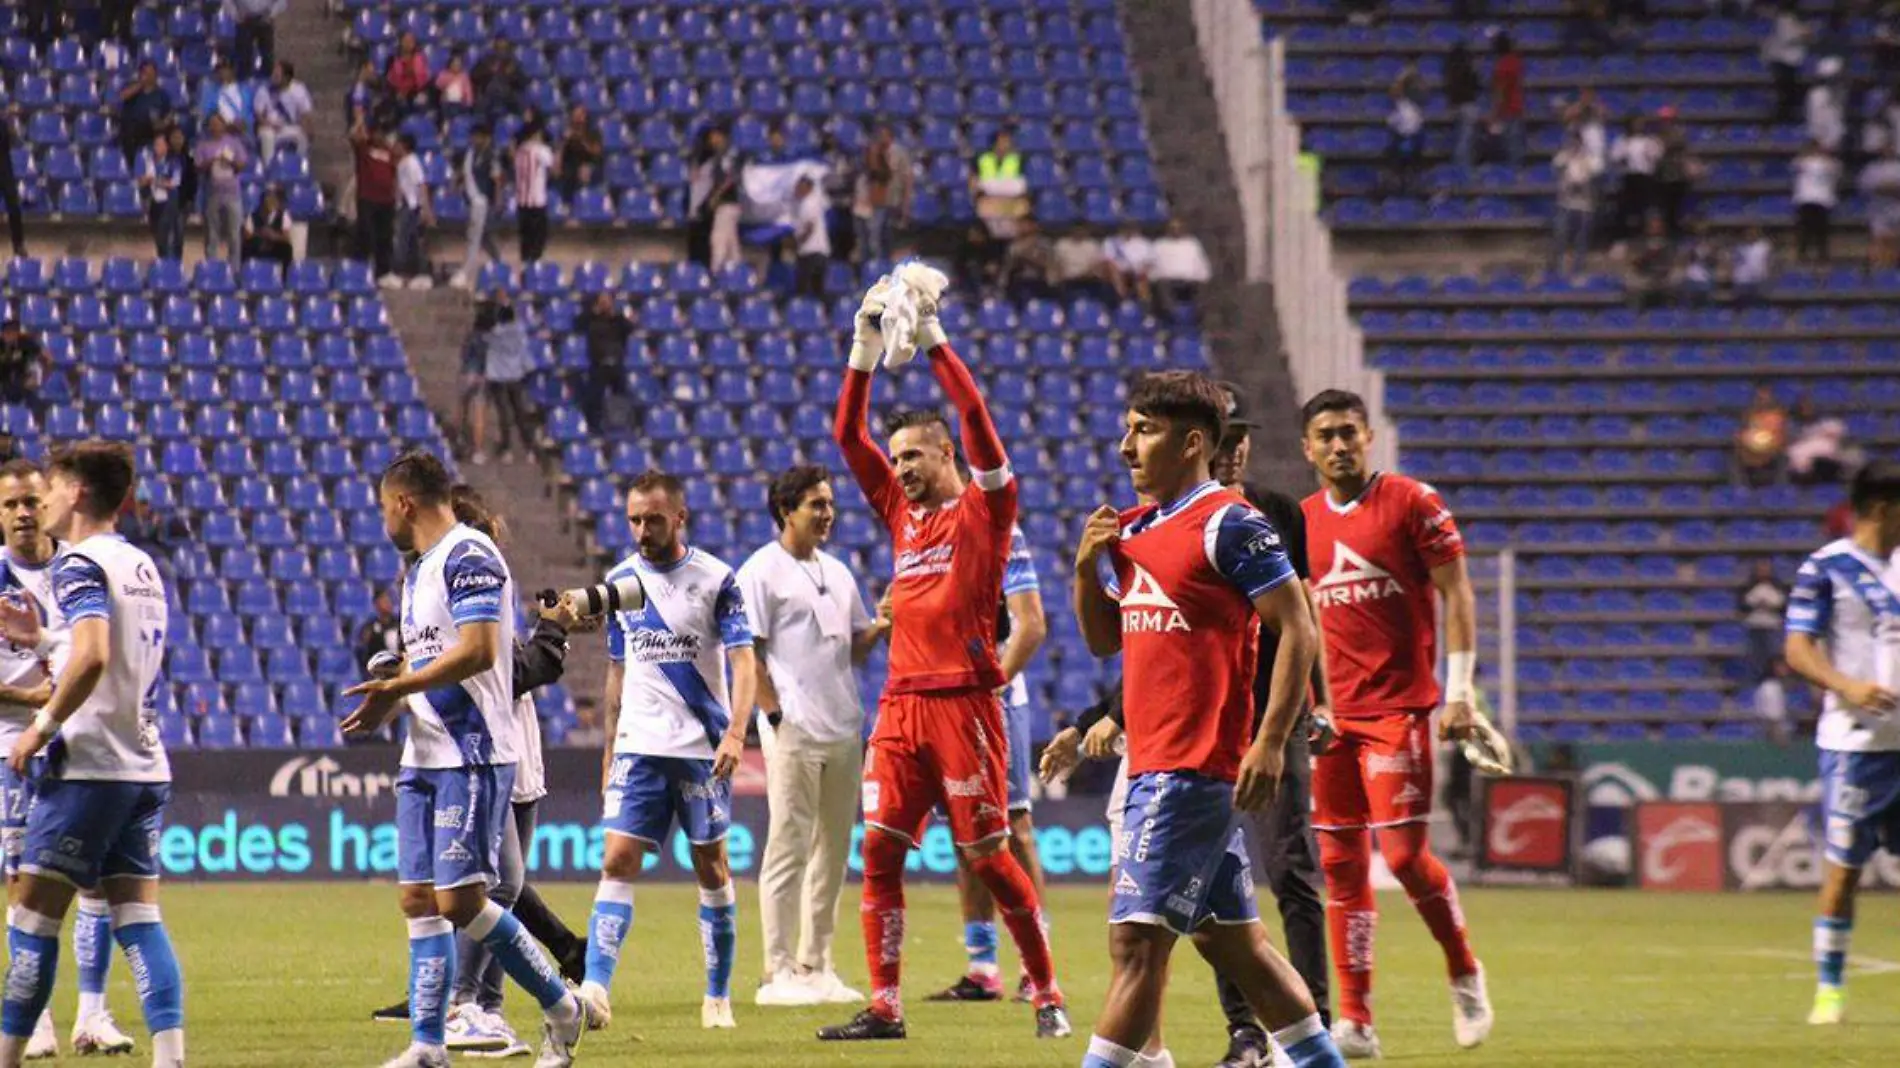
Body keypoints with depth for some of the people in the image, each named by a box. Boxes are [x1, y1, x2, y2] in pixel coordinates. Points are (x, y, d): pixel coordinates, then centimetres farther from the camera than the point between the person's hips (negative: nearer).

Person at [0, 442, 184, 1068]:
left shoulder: (80, 564, -10)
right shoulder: (142, 568, 18)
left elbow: (92, 657, -25)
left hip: (87, 766, -8)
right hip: (146, 769, 8)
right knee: (139, 919, 3)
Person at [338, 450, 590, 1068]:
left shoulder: (468, 557, -11)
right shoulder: (420, 571, 20)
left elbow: (478, 651, -21)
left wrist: (396, 687, -17)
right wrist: (388, 706, 6)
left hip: (472, 756, -10)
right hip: (425, 758, 10)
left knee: (461, 899, -12)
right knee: (419, 900, 4)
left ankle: (561, 1009, 1)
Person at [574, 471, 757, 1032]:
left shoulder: (715, 579, -4)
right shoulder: (621, 580, 8)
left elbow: (744, 662, -9)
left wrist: (735, 733, -22)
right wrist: (609, 747, 16)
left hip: (702, 748, -2)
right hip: (638, 747, 2)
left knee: (711, 868, 6)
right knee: (618, 861, -11)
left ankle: (718, 996, 16)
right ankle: (595, 989, -20)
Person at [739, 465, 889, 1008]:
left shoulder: (837, 572, 18)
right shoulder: (761, 572, -5)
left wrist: (880, 628, 1)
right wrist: (776, 715, -15)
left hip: (843, 732, 7)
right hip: (794, 733, -7)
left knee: (833, 851, 9)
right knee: (789, 848, -7)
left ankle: (816, 965, 15)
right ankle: (779, 973, -5)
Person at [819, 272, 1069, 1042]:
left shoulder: (983, 510, 1)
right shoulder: (902, 513, 16)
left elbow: (975, 417, -9)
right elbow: (847, 436, 15)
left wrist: (933, 339, -7)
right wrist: (865, 351, 7)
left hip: (963, 704, -6)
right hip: (901, 706, 6)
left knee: (989, 857, -4)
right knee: (879, 852, -1)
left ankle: (1048, 997, 7)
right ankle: (883, 1007, 1)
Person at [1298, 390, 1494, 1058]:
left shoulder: (1412, 503, -2)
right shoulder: (1300, 522, 11)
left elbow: (1456, 594, -2)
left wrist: (1459, 690, -9)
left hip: (1399, 708, -5)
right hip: (1331, 715, 5)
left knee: (1404, 852, -12)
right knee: (1341, 865, 2)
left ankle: (1464, 972, 12)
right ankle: (1355, 1022, 5)